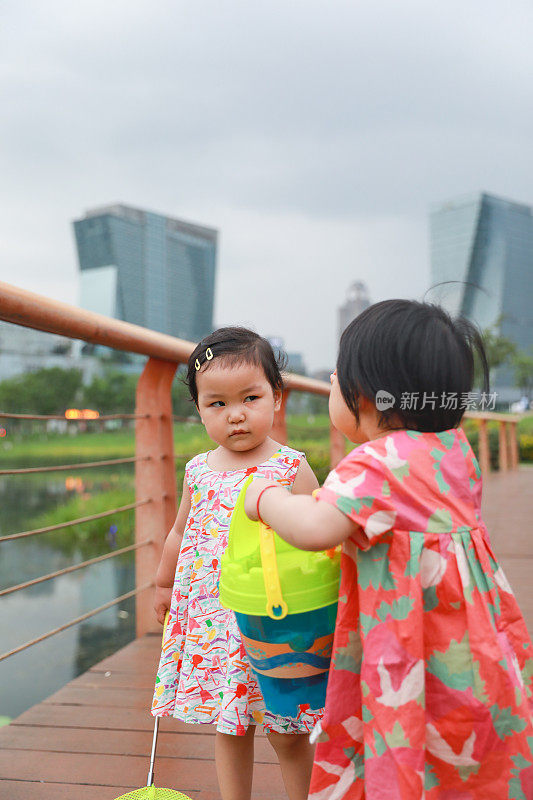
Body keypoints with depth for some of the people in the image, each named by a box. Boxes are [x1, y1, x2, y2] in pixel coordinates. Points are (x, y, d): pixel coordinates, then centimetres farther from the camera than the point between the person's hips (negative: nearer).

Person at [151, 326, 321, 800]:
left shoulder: (291, 469, -11)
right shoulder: (198, 471, 3)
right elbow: (181, 533, 18)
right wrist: (164, 584, 27)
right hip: (212, 618, 4)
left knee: (288, 735, 9)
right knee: (229, 728, 18)